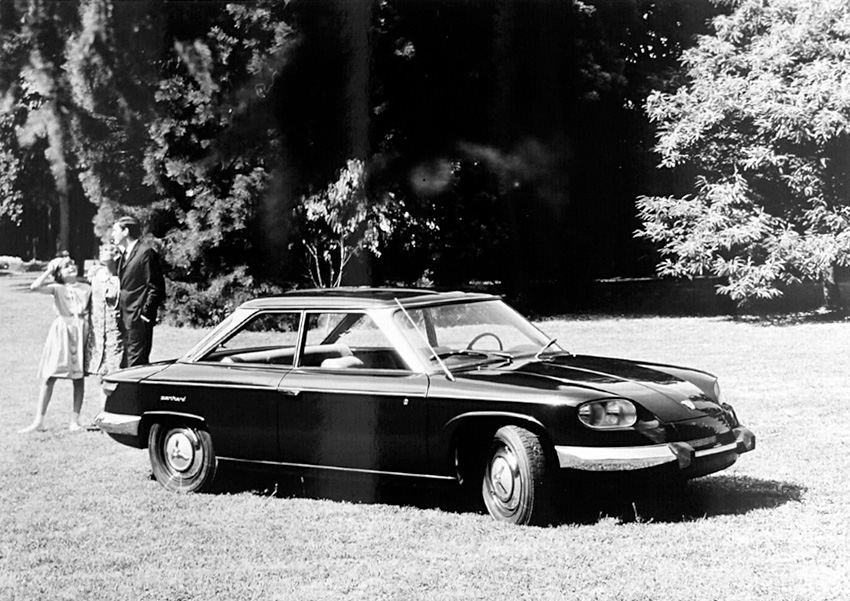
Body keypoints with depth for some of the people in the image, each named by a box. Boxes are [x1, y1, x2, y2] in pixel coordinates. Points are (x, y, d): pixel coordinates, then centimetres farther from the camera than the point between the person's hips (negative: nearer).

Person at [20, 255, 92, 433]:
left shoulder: (87, 288, 7)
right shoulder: (57, 288, 1)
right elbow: (35, 287, -16)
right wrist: (49, 270, -8)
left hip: (81, 332, 1)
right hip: (61, 331, -1)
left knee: (79, 377, 2)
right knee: (49, 376, -5)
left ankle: (74, 420, 9)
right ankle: (39, 420, -2)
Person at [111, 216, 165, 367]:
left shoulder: (146, 253, -9)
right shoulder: (125, 255, 19)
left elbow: (156, 287, -12)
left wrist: (146, 313, -16)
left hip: (139, 320, -9)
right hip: (126, 319, 9)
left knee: (136, 364, -8)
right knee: (126, 365, 10)